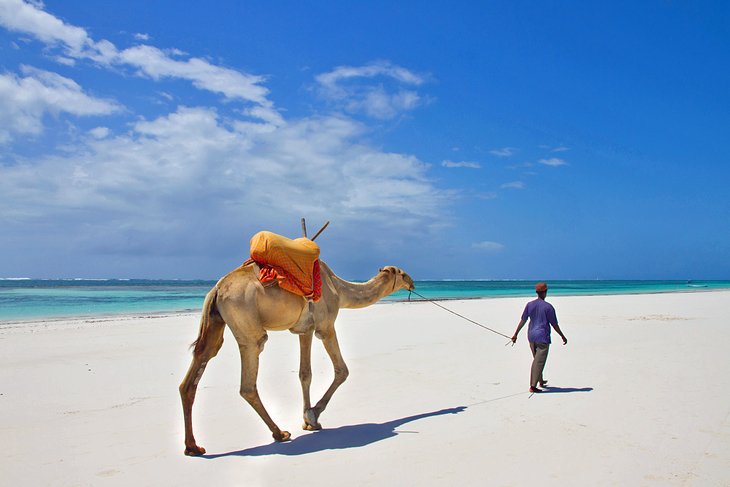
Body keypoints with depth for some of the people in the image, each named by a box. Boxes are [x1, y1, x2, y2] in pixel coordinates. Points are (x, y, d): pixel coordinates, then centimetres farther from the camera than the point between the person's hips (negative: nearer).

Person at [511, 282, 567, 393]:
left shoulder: (530, 305, 3)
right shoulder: (548, 307, -11)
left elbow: (523, 321, 5)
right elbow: (554, 324, -7)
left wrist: (516, 334, 11)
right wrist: (563, 336, 5)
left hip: (531, 336, 6)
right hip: (543, 337, -6)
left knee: (536, 360, 20)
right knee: (539, 362, -3)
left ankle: (541, 381, 35)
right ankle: (533, 386, -5)